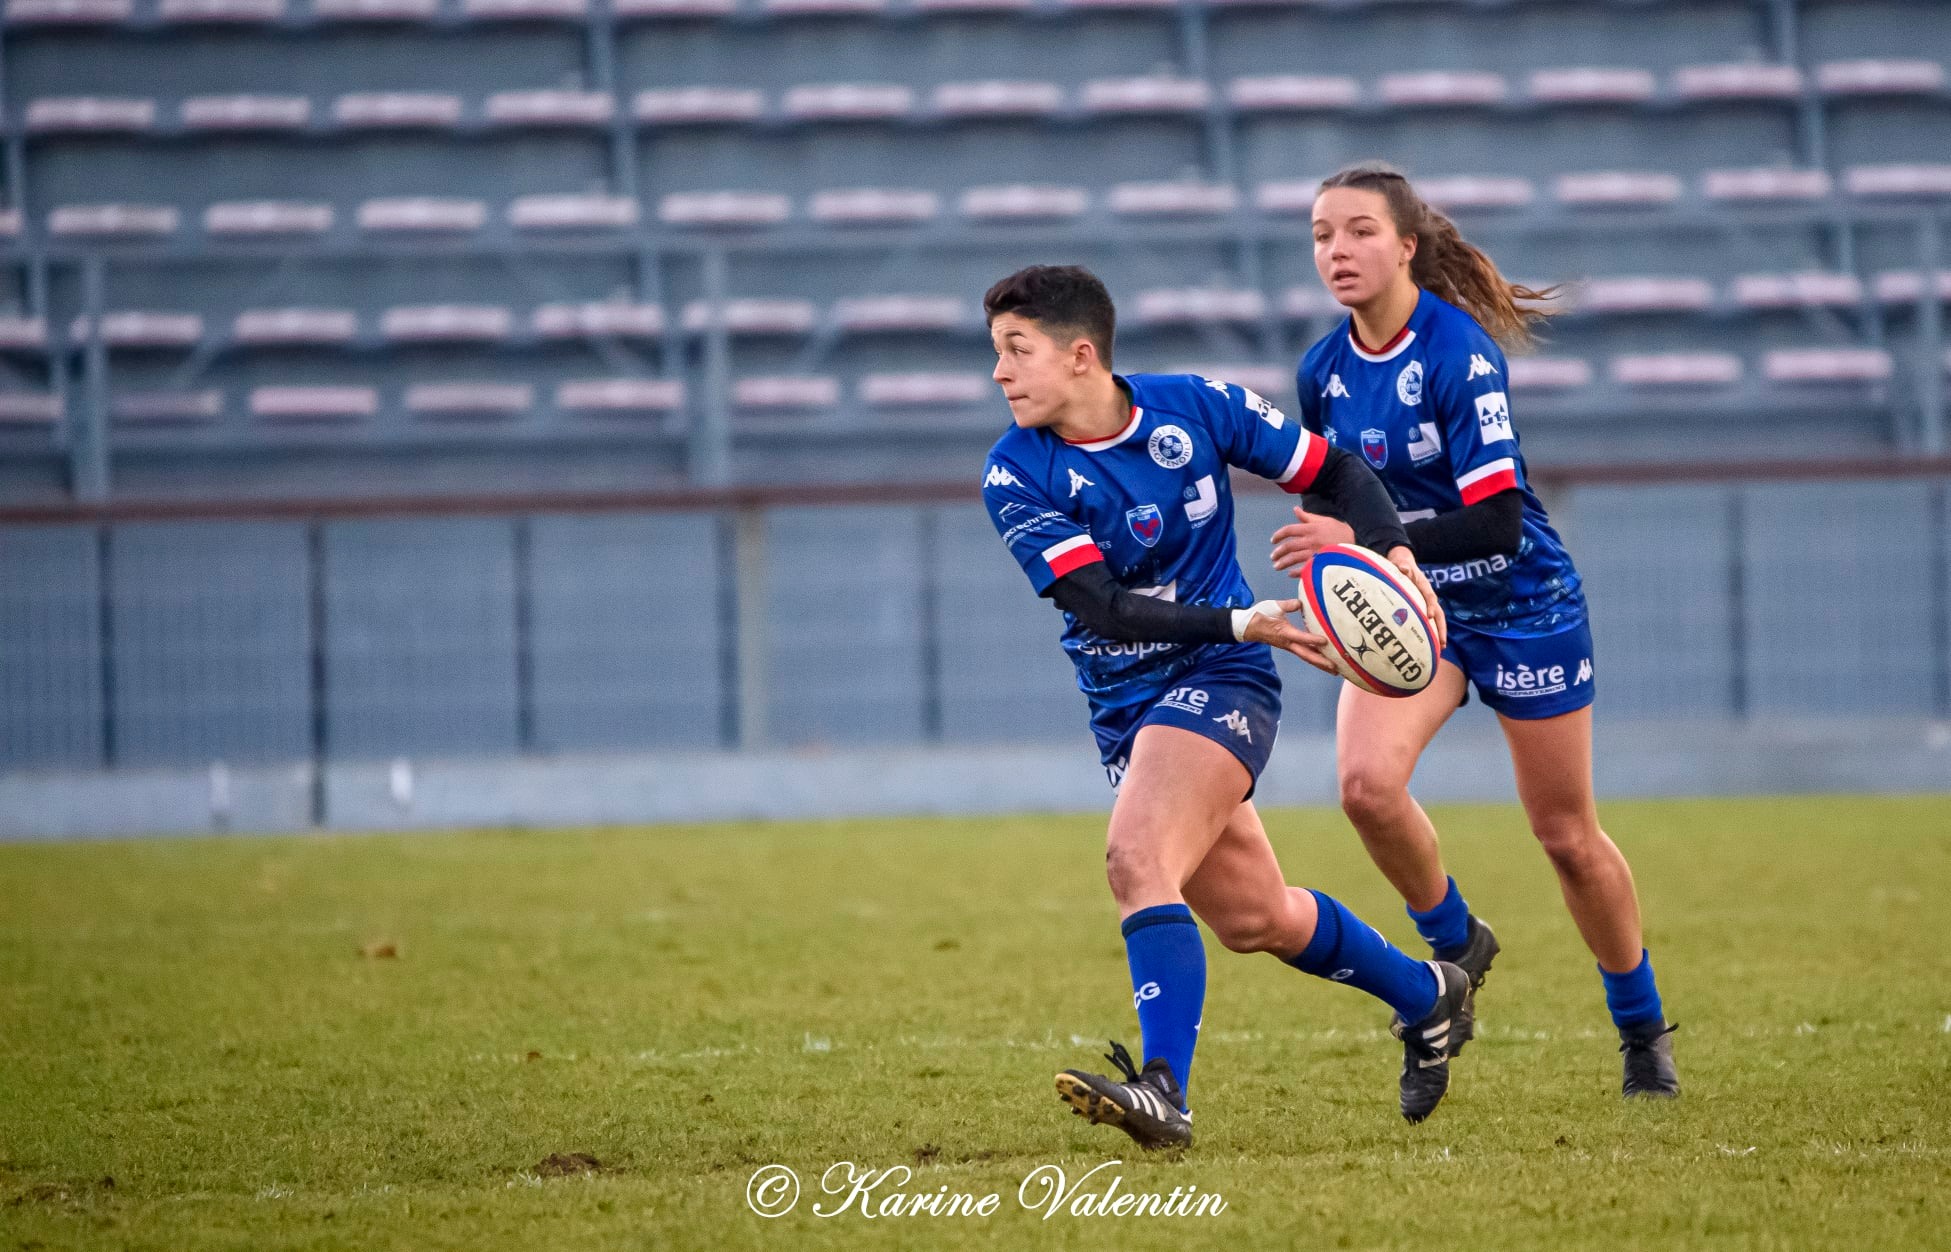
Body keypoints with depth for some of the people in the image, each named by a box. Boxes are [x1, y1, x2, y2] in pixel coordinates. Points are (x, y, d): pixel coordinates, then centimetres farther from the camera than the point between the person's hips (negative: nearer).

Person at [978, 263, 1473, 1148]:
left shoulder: (1197, 409, -9)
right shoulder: (1016, 476, -9)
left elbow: (1337, 472, 4)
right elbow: (1102, 606, -19)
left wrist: (1394, 557, -14)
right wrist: (1244, 622, -29)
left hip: (1219, 678, -4)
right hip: (1125, 703, 4)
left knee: (1137, 860, -27)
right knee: (1252, 920, 11)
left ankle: (1164, 1090, -34)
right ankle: (1427, 997, 35)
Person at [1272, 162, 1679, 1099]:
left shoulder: (1461, 354, -22)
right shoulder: (1324, 372, -4)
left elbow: (1496, 522, -28)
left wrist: (1362, 541, -33)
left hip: (1521, 607, -4)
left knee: (1567, 836, 6)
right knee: (1366, 780, -24)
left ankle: (1643, 1029, 27)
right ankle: (1454, 945, 3)